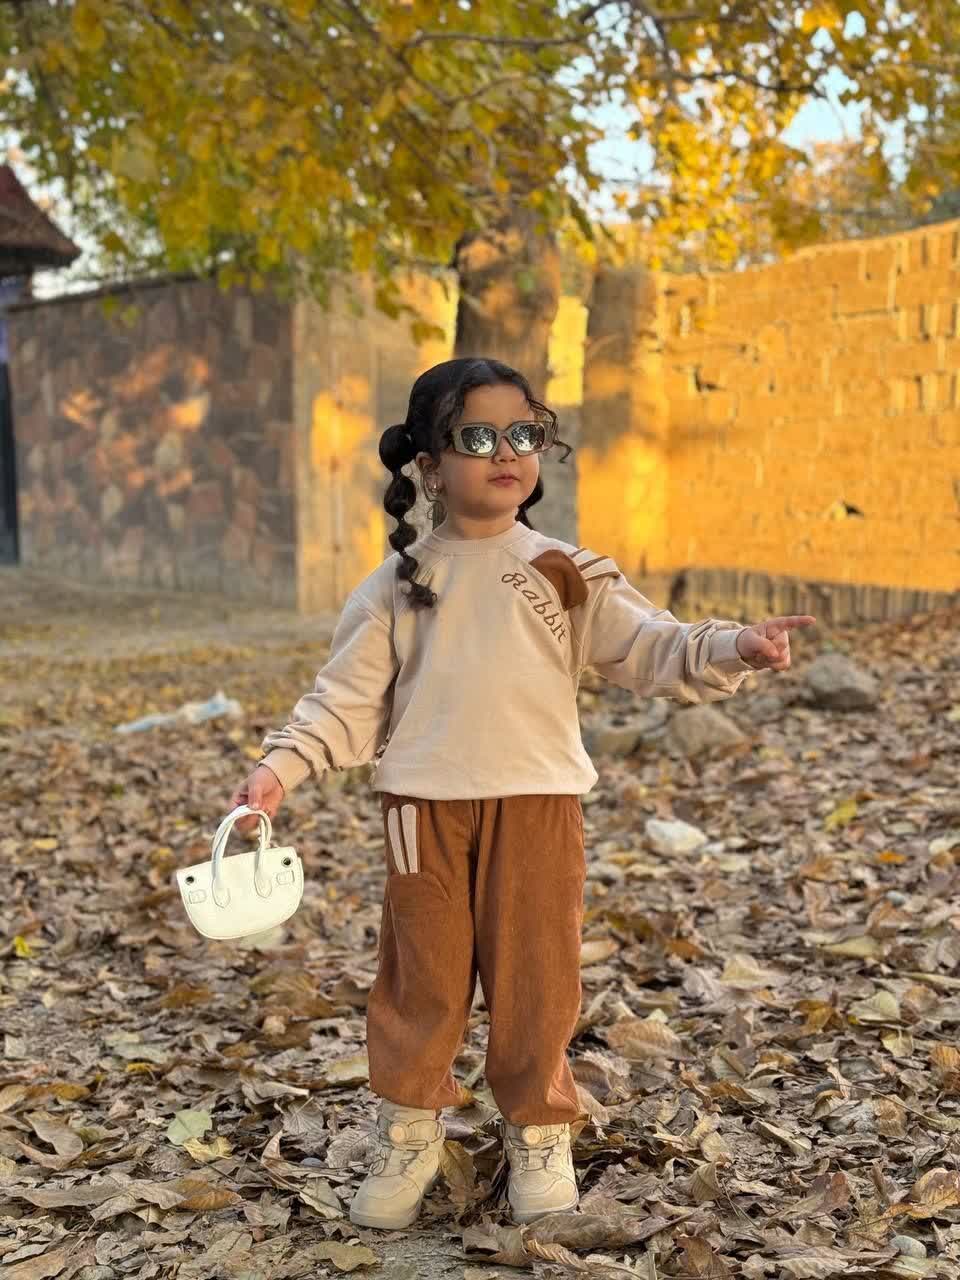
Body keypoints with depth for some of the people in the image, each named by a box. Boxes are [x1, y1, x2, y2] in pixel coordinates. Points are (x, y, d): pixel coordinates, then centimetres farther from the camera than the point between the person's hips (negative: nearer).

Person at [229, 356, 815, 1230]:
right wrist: (283, 765, -9)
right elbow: (349, 700, 3)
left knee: (536, 978, 6)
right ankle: (409, 1139, 25)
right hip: (427, 806, 1)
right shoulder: (397, 585, 5)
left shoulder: (565, 572, 3)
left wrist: (733, 651, -18)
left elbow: (651, 652, -1)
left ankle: (541, 1138, 25)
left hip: (539, 803, 0)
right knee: (422, 978, 8)